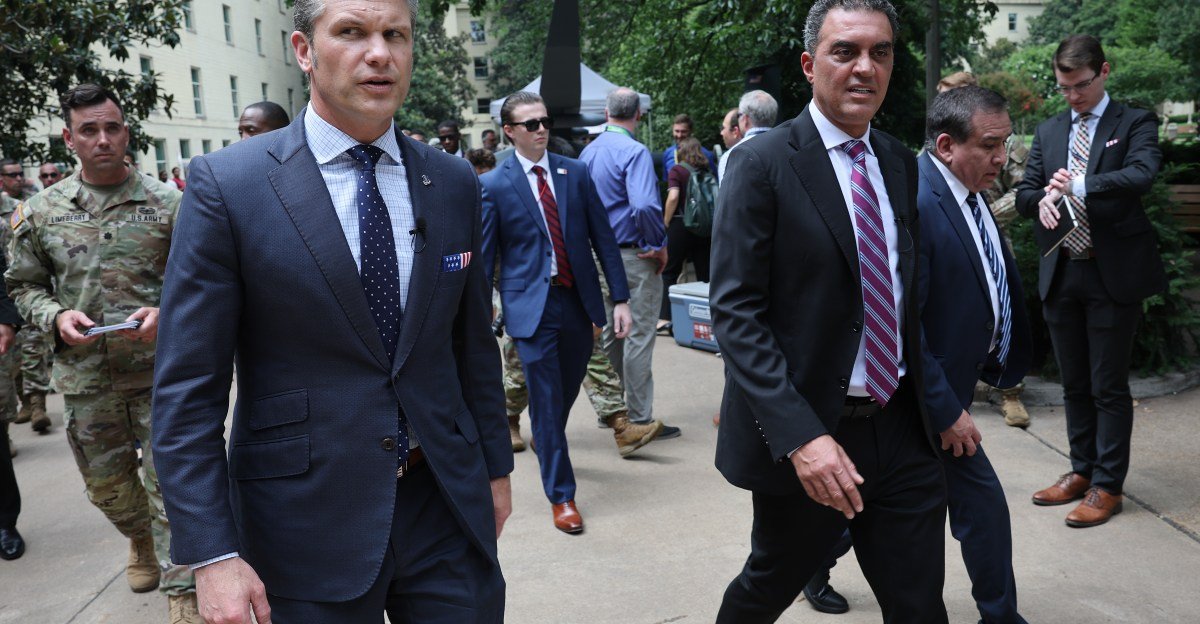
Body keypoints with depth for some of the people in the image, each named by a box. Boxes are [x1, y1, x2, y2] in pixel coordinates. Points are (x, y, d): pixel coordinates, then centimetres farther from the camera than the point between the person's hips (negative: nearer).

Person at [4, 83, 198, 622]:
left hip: (160, 369, -3)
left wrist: (166, 312, -17)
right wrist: (56, 316, -8)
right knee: (107, 485, 18)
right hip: (85, 375, 3)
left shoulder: (166, 204, -2)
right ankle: (141, 540, 47)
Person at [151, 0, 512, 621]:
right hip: (308, 518, -3)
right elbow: (186, 387, -10)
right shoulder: (226, 184, -9)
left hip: (449, 502, 4)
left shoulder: (454, 183, 3)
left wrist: (495, 466, 14)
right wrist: (212, 553, -13)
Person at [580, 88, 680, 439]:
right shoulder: (634, 152, -17)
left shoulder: (588, 152, 7)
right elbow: (645, 205, -29)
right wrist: (659, 245, -15)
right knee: (638, 338, -2)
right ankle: (639, 419, 3)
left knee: (609, 334, 17)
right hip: (634, 256, -8)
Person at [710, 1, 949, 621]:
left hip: (900, 428, 5)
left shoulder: (900, 163, 8)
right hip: (808, 436, -5)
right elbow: (735, 312, -17)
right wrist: (799, 435, -25)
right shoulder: (762, 164, -12)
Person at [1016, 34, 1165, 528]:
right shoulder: (1048, 131, 12)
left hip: (1113, 273, -5)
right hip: (1061, 274, 5)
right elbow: (1025, 192, 9)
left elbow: (1142, 175, -19)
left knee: (1109, 386, 1)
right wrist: (1042, 201, -14)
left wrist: (1079, 185, -30)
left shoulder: (1135, 124, -1)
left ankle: (1107, 486, 12)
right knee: (1074, 384, 14)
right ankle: (1082, 471, 28)